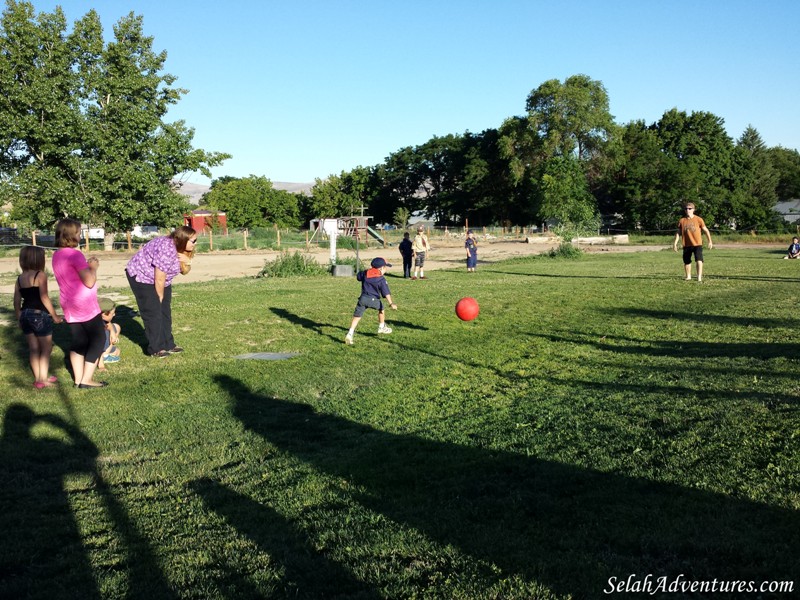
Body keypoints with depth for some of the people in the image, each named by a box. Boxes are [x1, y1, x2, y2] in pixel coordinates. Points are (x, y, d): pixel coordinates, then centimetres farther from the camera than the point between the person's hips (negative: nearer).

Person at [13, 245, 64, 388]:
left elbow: (16, 302, 8)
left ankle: (38, 378, 22)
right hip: (40, 315, -6)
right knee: (46, 348, 7)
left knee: (33, 349, 15)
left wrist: (19, 319, 19)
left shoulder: (20, 278, 7)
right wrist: (54, 315, -7)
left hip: (25, 315, 7)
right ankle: (43, 379, 7)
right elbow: (44, 298, -16)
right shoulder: (40, 275, -13)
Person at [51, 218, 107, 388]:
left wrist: (86, 266, 13)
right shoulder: (75, 254, -19)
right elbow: (89, 282, -21)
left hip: (69, 305, 8)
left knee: (78, 341, 14)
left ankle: (78, 379, 14)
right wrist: (93, 267, -6)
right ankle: (87, 380, 0)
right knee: (98, 339, 2)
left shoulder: (57, 255, 8)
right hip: (85, 305, -8)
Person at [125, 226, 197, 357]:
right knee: (153, 313, -9)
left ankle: (168, 344, 17)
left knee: (165, 311, 8)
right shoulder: (166, 249, -34)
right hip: (141, 276, -9)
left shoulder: (181, 249, -6)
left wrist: (187, 262, -16)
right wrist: (160, 297, -12)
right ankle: (155, 349, -2)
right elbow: (159, 279, -27)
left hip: (160, 279, 9)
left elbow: (184, 271, 7)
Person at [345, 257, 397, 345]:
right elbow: (386, 292, -12)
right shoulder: (381, 279, -3)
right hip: (374, 299, -3)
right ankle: (382, 327, 39)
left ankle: (350, 334, -14)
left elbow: (358, 276, 31)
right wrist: (391, 303, -19)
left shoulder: (365, 273, 10)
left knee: (357, 316, 0)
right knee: (381, 309, 27)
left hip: (363, 299, 3)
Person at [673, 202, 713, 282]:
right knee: (686, 261, 9)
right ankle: (688, 276, 26)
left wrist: (710, 241, 1)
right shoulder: (682, 220, 4)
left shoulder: (698, 219, -2)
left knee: (699, 260, -14)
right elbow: (678, 232, 8)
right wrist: (675, 243, 1)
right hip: (686, 245, 3)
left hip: (697, 244, -3)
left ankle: (699, 277, -10)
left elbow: (705, 230, 3)